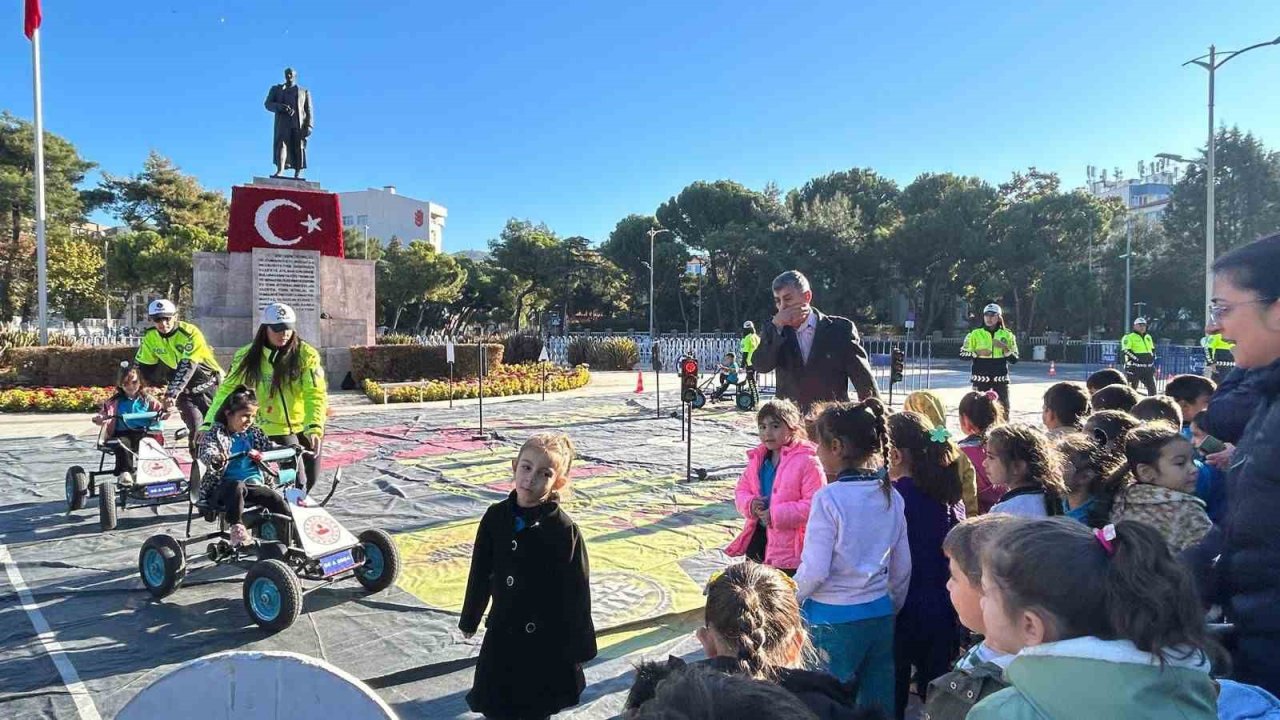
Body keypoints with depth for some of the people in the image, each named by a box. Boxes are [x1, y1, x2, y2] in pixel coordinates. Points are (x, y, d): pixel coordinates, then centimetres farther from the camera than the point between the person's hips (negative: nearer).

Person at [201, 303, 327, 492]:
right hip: (276, 428, -1)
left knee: (311, 477, 13)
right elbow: (227, 390, -8)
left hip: (306, 426, 1)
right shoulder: (248, 357, -9)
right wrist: (209, 424, -20)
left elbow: (315, 394, -20)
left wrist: (315, 427, -35)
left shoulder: (306, 354, -13)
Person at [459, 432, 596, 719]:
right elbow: (480, 573, 6)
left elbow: (577, 593, -11)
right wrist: (470, 619, 15)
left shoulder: (565, 530, -17)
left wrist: (578, 648, -8)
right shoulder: (495, 516, -5)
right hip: (502, 633, 4)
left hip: (547, 641, -4)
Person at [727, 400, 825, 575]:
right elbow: (742, 489, 15)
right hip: (757, 540, 7)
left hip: (790, 548, -7)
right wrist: (749, 504, -9)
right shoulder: (757, 458, 7)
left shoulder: (807, 461, -15)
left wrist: (776, 515, -23)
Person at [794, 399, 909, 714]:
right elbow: (902, 568, 8)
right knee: (879, 703, 16)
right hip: (880, 616, 6)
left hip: (834, 619, -6)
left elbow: (814, 570, -16)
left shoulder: (829, 498, -18)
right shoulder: (891, 495, 1)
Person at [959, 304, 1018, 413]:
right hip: (981, 378, -1)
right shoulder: (975, 334, 4)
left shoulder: (1007, 335, 7)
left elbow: (1014, 359, 5)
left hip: (1000, 378, 1)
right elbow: (963, 354, 4)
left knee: (1003, 408, 2)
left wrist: (1005, 348, -13)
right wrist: (977, 353, -12)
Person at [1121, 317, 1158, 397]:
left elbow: (1153, 350, 26)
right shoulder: (1129, 337, -3)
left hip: (1148, 369, 6)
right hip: (1134, 368, -6)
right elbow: (1127, 351, -12)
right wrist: (1138, 359, -20)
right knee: (1132, 388, -3)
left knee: (1152, 387, 7)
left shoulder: (1148, 337, 19)